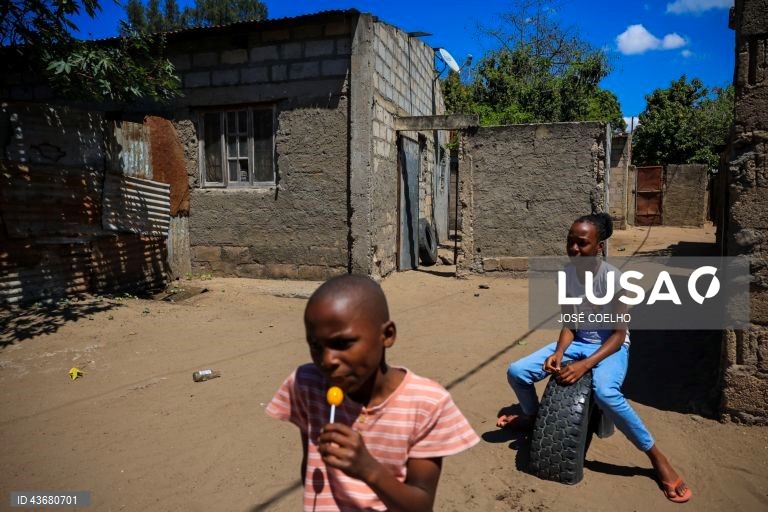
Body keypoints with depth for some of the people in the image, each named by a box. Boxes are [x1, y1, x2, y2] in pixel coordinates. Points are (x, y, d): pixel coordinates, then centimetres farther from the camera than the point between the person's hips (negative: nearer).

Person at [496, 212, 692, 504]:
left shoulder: (613, 278, -22)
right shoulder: (566, 274, -7)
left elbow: (619, 334, -19)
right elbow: (569, 324, -1)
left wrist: (584, 365, -29)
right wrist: (558, 353, -20)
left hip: (611, 346, -5)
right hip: (578, 342, 5)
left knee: (606, 393, -38)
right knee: (516, 372, -10)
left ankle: (657, 458, -14)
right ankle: (532, 417, 22)